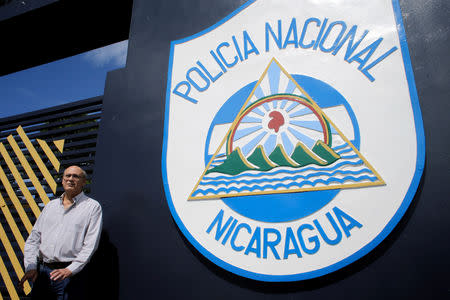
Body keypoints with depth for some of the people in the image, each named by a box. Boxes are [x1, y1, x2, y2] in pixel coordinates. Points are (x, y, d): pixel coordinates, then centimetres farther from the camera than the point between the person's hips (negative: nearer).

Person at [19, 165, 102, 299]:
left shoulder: (92, 206, -1)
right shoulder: (50, 206, 16)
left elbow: (90, 244, -8)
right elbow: (34, 238, 13)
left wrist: (70, 270, -15)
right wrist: (31, 266, 0)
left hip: (70, 274, -4)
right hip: (42, 271, 5)